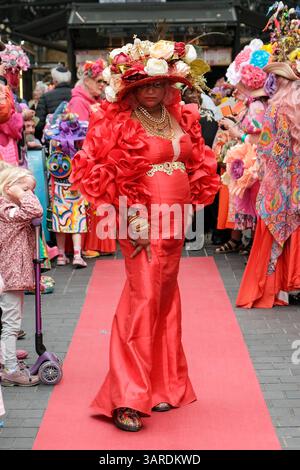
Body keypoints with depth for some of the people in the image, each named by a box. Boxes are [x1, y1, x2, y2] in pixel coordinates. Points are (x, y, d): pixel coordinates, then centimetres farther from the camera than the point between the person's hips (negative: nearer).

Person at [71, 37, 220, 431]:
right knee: (143, 297, -10)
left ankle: (161, 385, 23)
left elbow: (198, 162, 20)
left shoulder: (182, 119, 11)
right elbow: (93, 166, -10)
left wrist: (192, 198, 11)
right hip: (142, 219, -7)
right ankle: (127, 399, -7)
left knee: (165, 298, 12)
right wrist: (125, 202, -11)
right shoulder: (120, 123, -8)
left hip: (174, 219, 7)